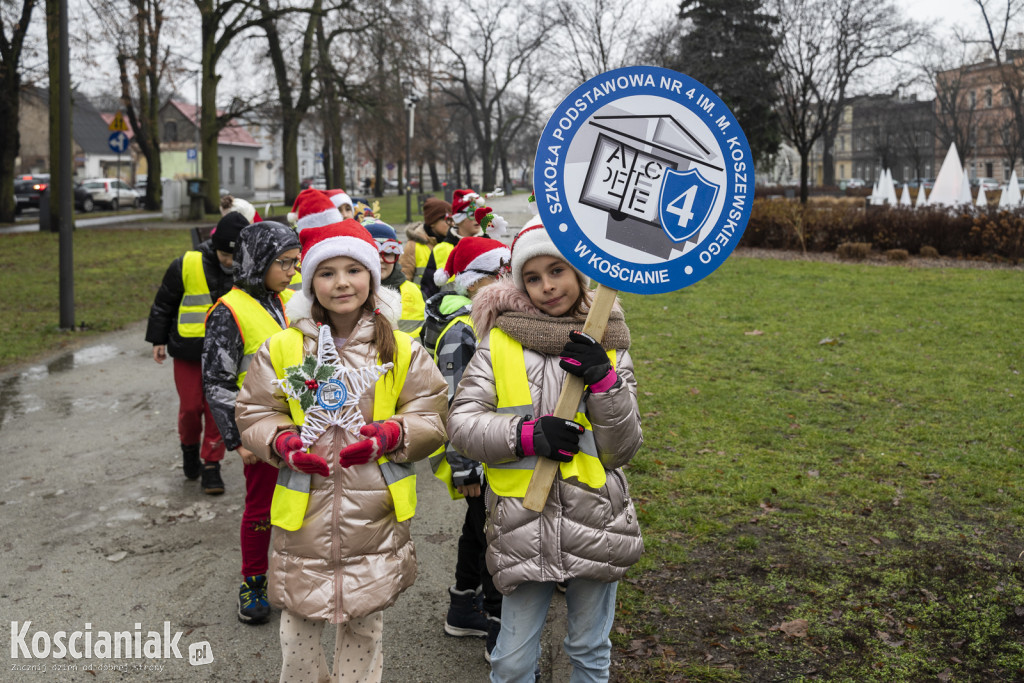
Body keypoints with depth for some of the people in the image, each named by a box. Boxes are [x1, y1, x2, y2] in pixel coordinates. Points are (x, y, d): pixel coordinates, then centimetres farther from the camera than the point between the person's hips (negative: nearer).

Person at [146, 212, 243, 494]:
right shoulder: (187, 265, -12)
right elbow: (164, 303, 1)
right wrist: (158, 340, 5)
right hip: (189, 349, -1)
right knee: (191, 407, 2)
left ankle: (211, 464, 15)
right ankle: (190, 447, 32)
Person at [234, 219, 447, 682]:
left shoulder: (403, 351, 2)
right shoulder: (282, 349, 2)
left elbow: (430, 420, 2)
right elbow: (253, 414, 7)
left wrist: (391, 435, -18)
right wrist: (282, 441, -13)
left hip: (374, 515, 0)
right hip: (304, 513, 0)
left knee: (364, 624, 14)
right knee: (298, 627, 8)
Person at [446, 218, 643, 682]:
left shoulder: (608, 346, 4)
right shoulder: (500, 342, 0)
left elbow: (623, 449, 0)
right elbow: (461, 423, -4)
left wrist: (605, 383, -15)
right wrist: (527, 435, -18)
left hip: (594, 521, 1)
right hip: (522, 525, -1)